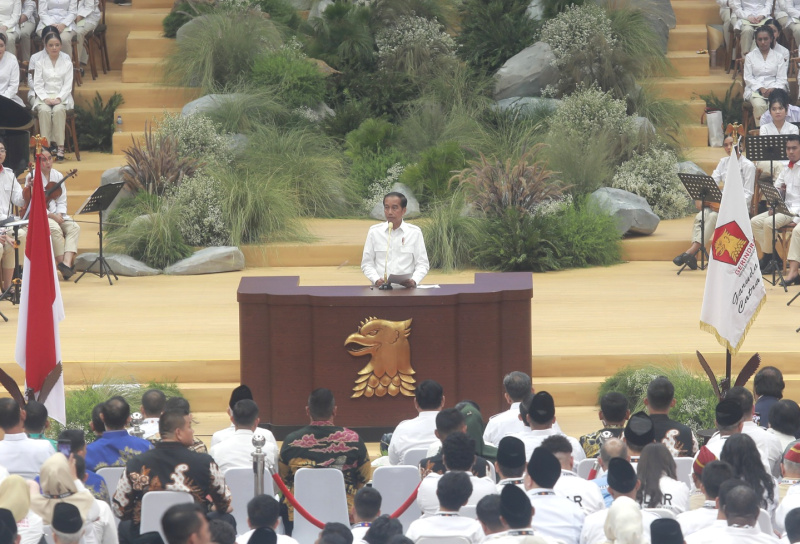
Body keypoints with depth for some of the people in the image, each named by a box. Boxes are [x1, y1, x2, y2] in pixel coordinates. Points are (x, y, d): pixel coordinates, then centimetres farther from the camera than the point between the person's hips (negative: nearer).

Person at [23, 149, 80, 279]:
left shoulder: (58, 176, 10)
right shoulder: (32, 177, -7)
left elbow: (62, 200, 8)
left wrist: (59, 214, -12)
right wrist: (51, 215, -18)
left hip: (57, 214, 6)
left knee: (74, 227, -21)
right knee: (55, 229, -34)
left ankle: (67, 263, -37)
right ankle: (62, 263, -27)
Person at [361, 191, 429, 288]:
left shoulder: (415, 232, 8)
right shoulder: (374, 232, 10)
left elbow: (422, 264, 7)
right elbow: (367, 263, 10)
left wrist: (414, 281, -12)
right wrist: (376, 280, -9)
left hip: (406, 288, -1)